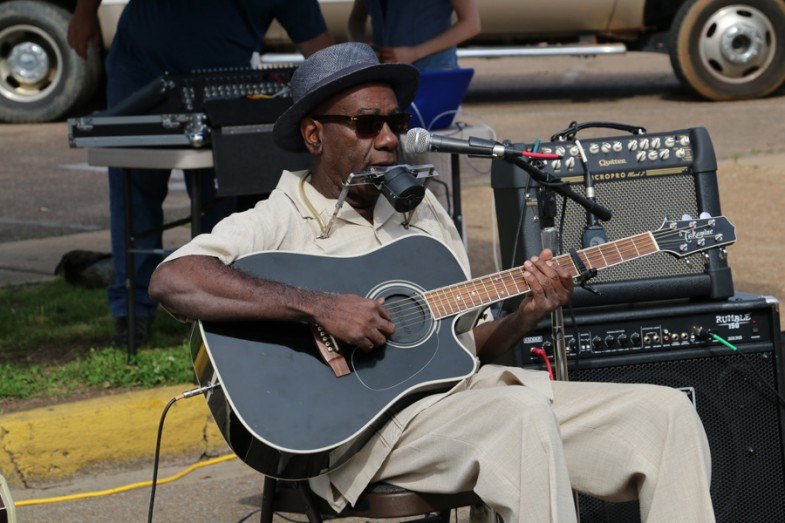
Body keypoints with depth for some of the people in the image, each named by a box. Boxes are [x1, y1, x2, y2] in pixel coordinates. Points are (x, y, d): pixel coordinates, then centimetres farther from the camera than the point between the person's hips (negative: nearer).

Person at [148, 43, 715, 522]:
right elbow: (172, 281, -20)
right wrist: (319, 307, -25)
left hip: (468, 390, 8)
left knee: (666, 412, -6)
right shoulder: (279, 222, 0)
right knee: (524, 412, -36)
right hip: (363, 416, -7)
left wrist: (524, 316, 2)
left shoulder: (422, 208, 22)